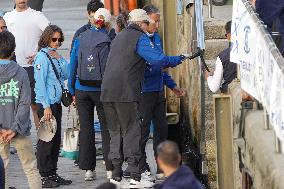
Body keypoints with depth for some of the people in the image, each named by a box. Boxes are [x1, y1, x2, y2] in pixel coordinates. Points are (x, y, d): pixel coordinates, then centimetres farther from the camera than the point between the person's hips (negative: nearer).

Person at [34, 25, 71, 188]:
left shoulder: (57, 57, 14)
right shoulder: (42, 57, -11)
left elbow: (66, 75, 14)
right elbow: (40, 83, -15)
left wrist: (60, 59, 2)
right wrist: (46, 106, -18)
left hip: (56, 102, 9)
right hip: (46, 103, -9)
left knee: (56, 139, 12)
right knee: (46, 140, -4)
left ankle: (53, 173, 19)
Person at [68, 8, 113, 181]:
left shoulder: (80, 39, 1)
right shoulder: (108, 41, -8)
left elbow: (73, 66, 4)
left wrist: (73, 91, 11)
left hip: (82, 89, 2)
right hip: (101, 89, -2)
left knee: (86, 129, 8)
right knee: (107, 128, 5)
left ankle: (88, 169, 8)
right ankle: (110, 169, 3)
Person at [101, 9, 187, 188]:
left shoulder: (119, 37, 23)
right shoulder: (140, 38, -4)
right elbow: (158, 58, -17)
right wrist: (177, 60, 1)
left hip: (107, 92, 7)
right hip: (126, 93, -7)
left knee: (115, 132, 13)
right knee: (131, 132, -5)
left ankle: (116, 174, 13)